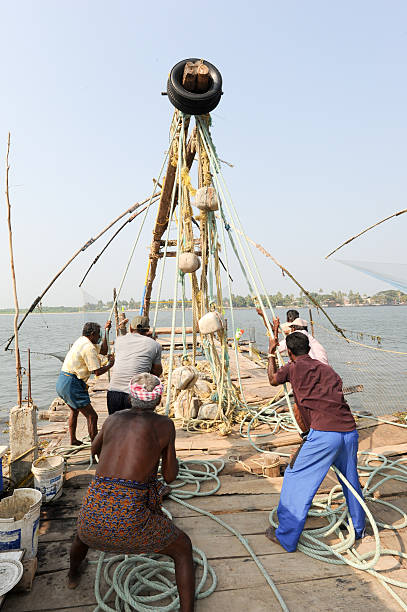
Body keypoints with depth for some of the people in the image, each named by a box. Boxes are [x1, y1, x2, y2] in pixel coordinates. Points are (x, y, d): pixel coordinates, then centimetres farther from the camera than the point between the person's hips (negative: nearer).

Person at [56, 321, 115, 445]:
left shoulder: (82, 341, 15)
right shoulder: (89, 348, -16)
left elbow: (103, 351, 22)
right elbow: (97, 372, -19)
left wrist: (106, 332, 17)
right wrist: (110, 364, -2)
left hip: (61, 382, 11)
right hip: (71, 384, -11)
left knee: (74, 410, 32)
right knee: (92, 416, -6)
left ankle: (73, 440, 43)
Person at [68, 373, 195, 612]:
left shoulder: (114, 419, 11)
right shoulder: (164, 424, -1)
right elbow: (170, 476, 7)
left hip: (93, 509, 4)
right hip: (130, 515, -4)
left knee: (84, 532, 42)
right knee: (183, 548, 23)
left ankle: (73, 574, 68)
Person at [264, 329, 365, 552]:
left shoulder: (293, 368, 3)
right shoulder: (326, 369, 18)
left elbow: (273, 380, 21)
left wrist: (271, 352, 31)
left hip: (324, 435, -6)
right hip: (350, 431, 6)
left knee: (296, 479, 9)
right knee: (351, 478, 27)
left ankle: (286, 537, 18)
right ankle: (358, 528, 46)